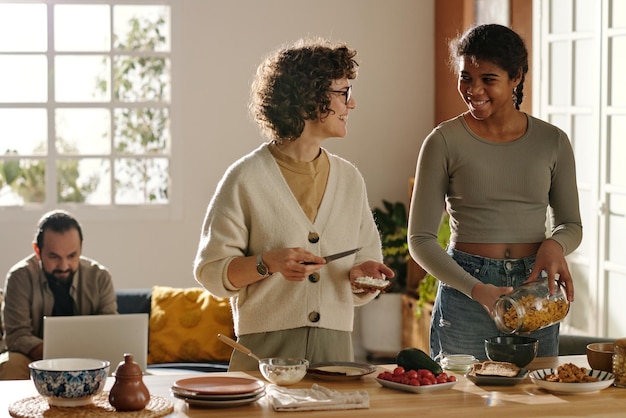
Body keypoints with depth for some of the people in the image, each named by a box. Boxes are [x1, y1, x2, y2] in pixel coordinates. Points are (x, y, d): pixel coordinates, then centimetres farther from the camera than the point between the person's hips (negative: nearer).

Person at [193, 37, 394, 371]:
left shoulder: (350, 179, 10)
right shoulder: (246, 178, -5)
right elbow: (210, 272, -4)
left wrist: (361, 275, -6)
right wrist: (268, 264, -19)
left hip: (335, 349, 4)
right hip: (266, 350, -4)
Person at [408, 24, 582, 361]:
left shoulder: (552, 141, 3)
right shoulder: (444, 142, -5)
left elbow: (572, 225, 13)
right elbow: (420, 239, -5)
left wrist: (555, 244, -11)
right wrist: (477, 290, -18)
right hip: (464, 295, -2)